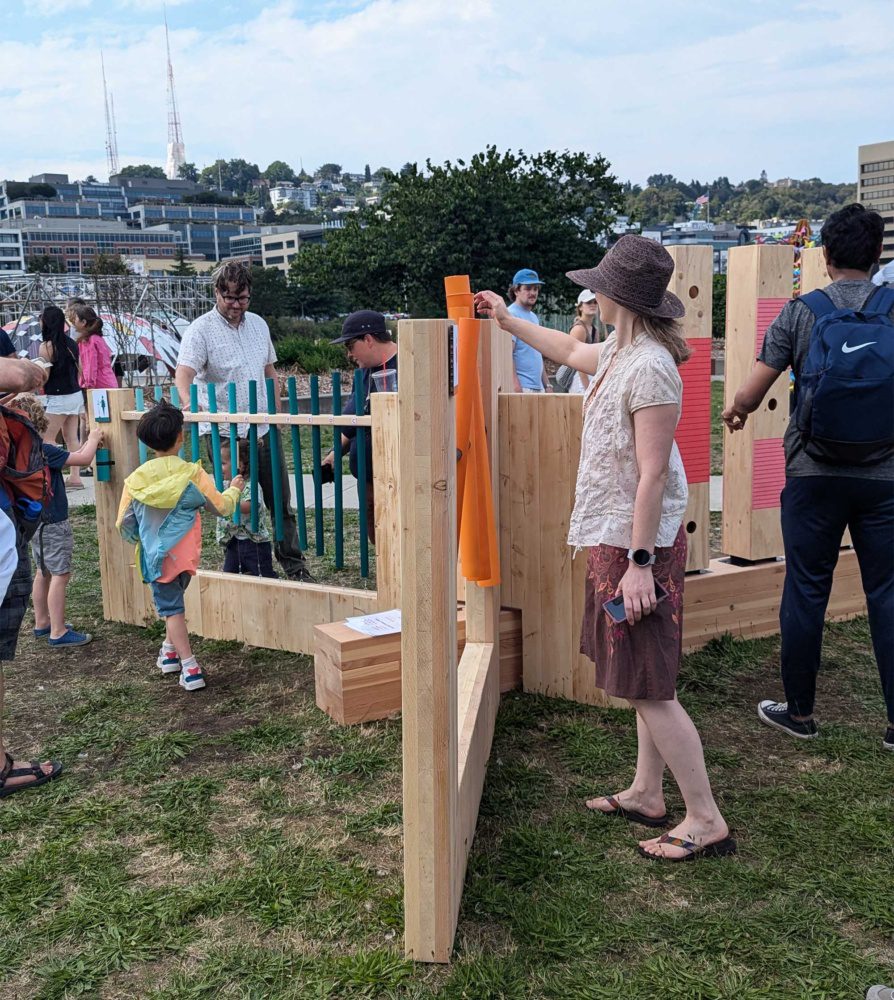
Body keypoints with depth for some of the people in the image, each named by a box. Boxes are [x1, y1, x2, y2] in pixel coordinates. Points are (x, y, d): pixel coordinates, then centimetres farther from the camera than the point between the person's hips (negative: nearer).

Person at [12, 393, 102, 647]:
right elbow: (83, 460, -23)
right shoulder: (42, 450, -23)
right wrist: (93, 440, -5)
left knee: (44, 572, 19)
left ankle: (42, 623, 30)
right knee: (60, 575, -3)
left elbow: (63, 460, 14)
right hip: (52, 523, -9)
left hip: (35, 520, 9)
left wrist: (87, 444, 10)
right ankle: (58, 633, 0)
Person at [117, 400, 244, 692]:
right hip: (186, 554, 1)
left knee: (171, 607, 6)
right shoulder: (192, 474, -10)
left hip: (156, 556, -1)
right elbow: (221, 507, -1)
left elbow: (124, 525, -1)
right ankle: (170, 651, 37)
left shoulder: (136, 479, -8)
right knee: (173, 599, 25)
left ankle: (190, 668, -1)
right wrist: (234, 490, 19)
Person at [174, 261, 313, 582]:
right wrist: (187, 399, -42)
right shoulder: (200, 330, -7)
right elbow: (184, 371, -22)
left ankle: (294, 566, 21)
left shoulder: (258, 324, 11)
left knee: (281, 501, 11)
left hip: (264, 429, 5)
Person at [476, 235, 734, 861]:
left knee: (649, 686, -4)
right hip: (618, 539, 10)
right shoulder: (619, 353, 9)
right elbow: (570, 351, 31)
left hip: (637, 543, -10)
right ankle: (647, 794, 29)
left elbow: (653, 475, -24)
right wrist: (507, 321, 39)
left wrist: (640, 562, -23)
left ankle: (706, 821, 6)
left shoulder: (648, 368, -21)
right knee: (644, 681, 17)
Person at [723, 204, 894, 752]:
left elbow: (749, 395, -6)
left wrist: (735, 412, 17)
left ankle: (799, 712, 21)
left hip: (814, 474, -1)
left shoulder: (801, 312, -3)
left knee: (806, 591, 9)